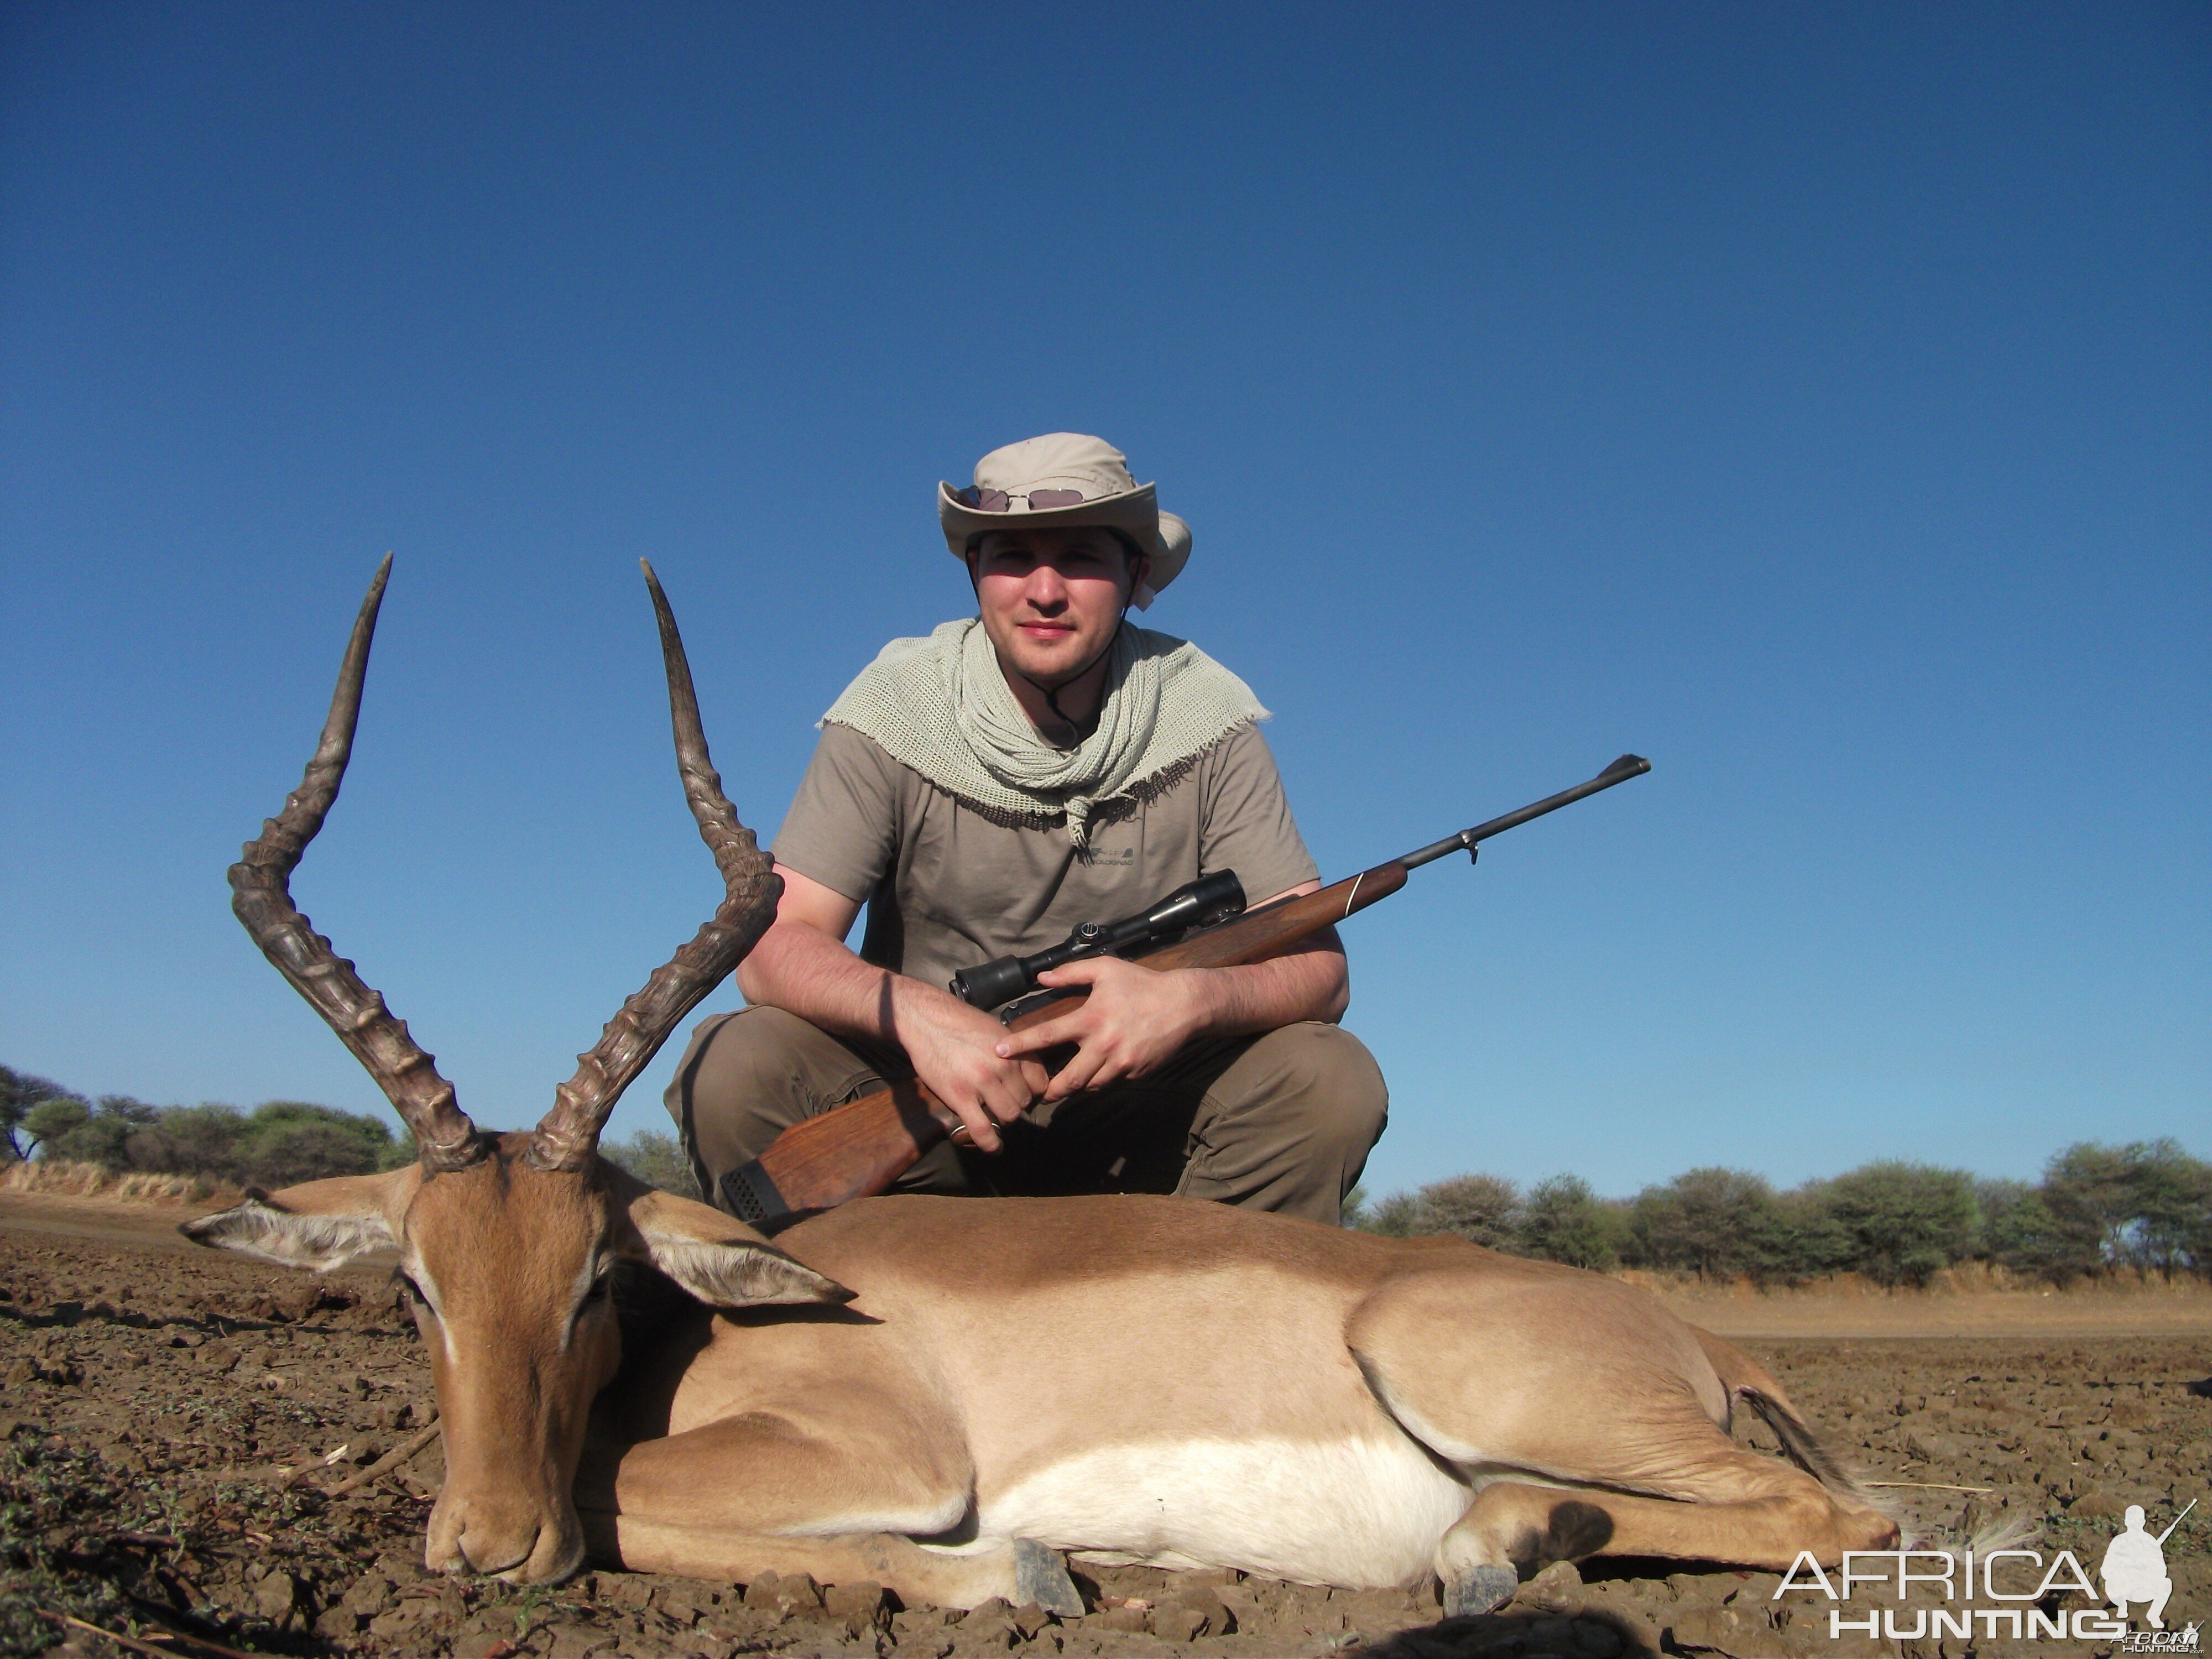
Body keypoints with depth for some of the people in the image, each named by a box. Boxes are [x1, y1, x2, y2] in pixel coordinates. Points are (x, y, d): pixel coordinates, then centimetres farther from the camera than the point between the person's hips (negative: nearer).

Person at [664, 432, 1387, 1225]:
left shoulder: (1204, 720, -7)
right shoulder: (896, 711, -9)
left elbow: (1319, 967, -11)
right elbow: (775, 945, -15)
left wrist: (1192, 998, -33)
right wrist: (913, 1013, -35)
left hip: (1135, 1111, 1)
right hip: (935, 1100, 0)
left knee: (1331, 1081, -25)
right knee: (733, 1071, -25)